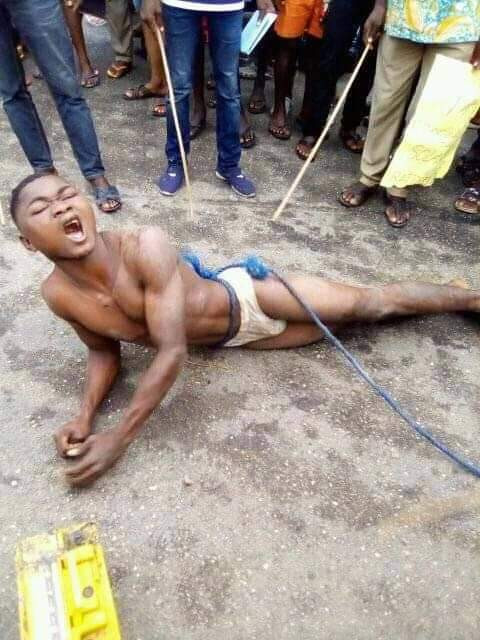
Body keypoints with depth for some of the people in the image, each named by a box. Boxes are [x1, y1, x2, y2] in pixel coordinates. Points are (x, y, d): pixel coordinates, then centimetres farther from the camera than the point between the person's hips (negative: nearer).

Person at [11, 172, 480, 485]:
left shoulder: (145, 247, -34)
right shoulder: (59, 294, -17)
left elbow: (171, 352, -33)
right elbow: (104, 349, 1)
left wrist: (118, 439, -30)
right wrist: (85, 416, -17)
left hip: (245, 297, -3)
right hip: (229, 339, 4)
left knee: (370, 303, -1)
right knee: (348, 321, 15)